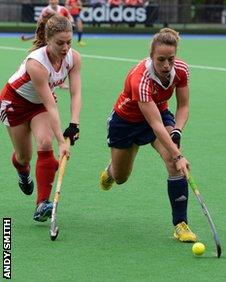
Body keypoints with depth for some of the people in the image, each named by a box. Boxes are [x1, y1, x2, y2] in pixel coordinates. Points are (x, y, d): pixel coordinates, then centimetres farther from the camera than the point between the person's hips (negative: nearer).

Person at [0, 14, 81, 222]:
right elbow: (51, 106, -39)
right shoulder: (36, 63, -38)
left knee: (45, 145, -19)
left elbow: (76, 94, -23)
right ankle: (23, 173, 47)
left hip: (41, 102, 4)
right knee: (24, 156, 7)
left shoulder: (73, 58, -22)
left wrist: (74, 124, -39)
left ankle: (42, 205, -23)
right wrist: (61, 141, -39)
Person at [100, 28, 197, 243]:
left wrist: (176, 132, -26)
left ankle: (180, 224, -20)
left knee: (175, 165, -25)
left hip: (160, 114, 3)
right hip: (126, 120, -3)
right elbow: (156, 125, -43)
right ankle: (110, 172, 58)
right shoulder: (140, 79, -40)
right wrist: (177, 155, -47)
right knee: (121, 178, 17)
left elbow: (183, 106, -9)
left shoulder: (181, 70, -24)